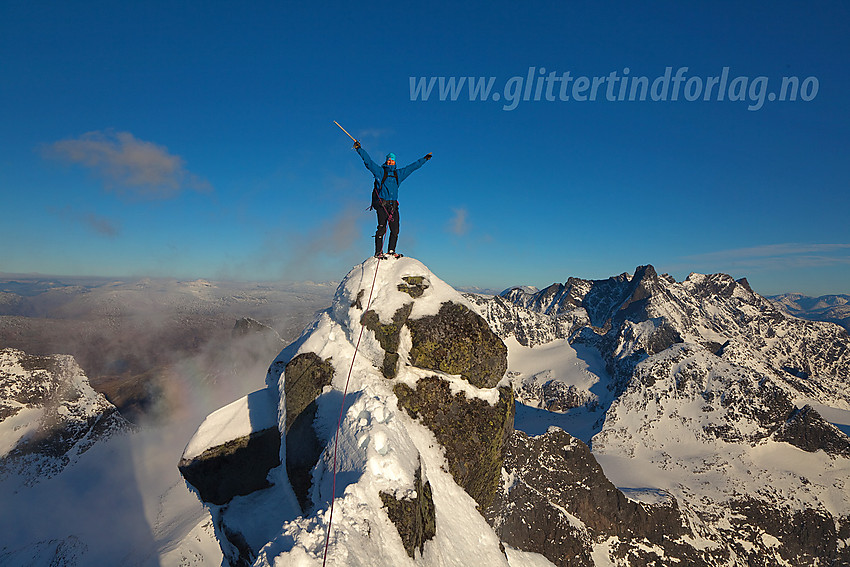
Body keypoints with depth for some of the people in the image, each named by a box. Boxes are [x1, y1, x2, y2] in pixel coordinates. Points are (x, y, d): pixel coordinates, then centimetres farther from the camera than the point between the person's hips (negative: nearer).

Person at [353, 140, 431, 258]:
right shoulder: (379, 171, 9)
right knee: (382, 228, -13)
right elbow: (368, 161, 3)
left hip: (393, 205, 4)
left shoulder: (399, 174, 20)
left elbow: (413, 166, 28)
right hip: (382, 204, -4)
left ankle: (391, 250, 7)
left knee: (395, 229, -3)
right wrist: (359, 149, -4)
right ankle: (378, 252, -11)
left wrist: (425, 159, 34)